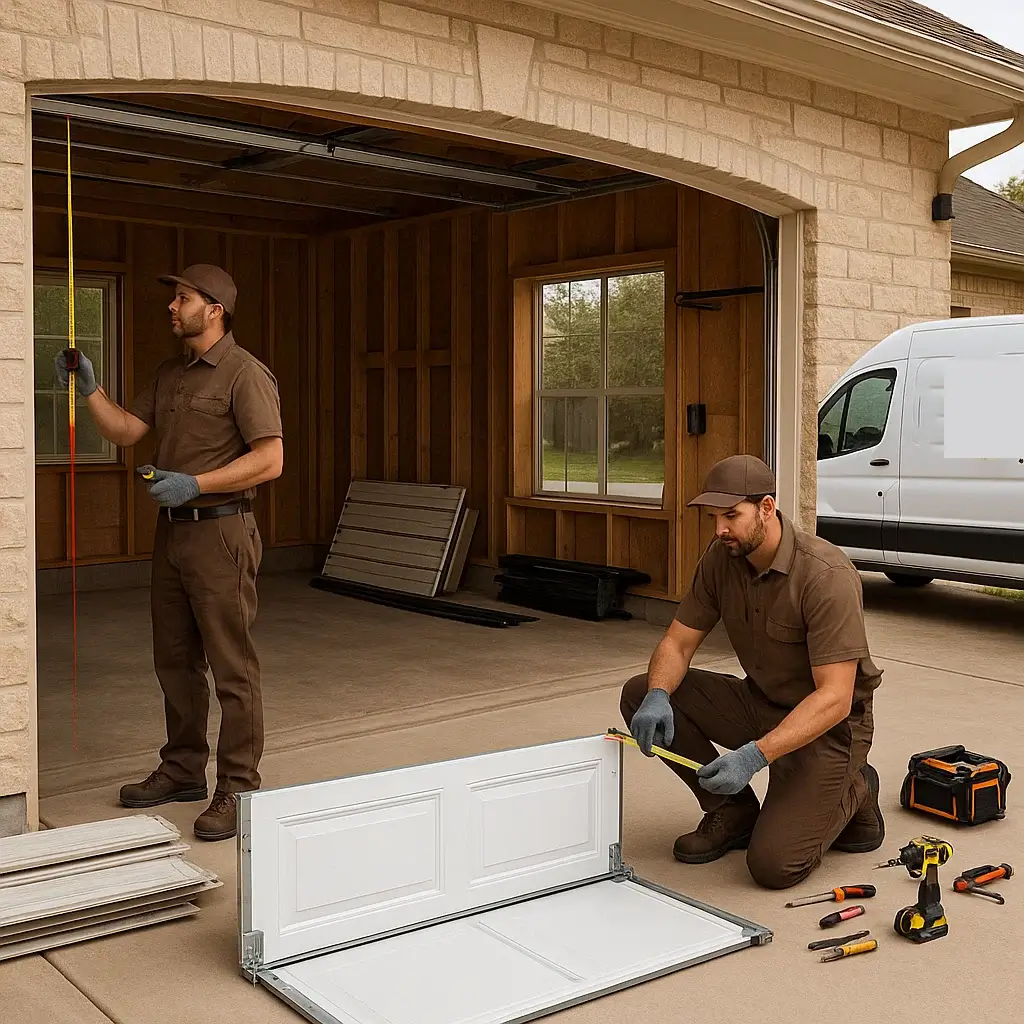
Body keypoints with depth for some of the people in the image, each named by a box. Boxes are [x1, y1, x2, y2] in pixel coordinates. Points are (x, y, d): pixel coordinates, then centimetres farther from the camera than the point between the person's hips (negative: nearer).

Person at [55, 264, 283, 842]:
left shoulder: (245, 374, -9)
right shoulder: (170, 374, 17)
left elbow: (270, 459, -17)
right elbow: (125, 431, 15)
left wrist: (194, 484, -19)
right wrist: (89, 391, 1)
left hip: (220, 533, -9)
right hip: (173, 532, 9)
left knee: (233, 668, -3)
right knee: (176, 662, 16)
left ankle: (238, 789, 4)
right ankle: (183, 772, 29)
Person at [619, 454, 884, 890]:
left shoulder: (827, 575, -27)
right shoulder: (721, 558, -7)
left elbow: (834, 698, -29)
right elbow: (677, 644, -3)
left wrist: (754, 756, -39)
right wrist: (657, 698, -26)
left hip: (827, 723, -6)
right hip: (759, 703, 7)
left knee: (773, 866, -19)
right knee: (639, 695, -11)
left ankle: (851, 792, 12)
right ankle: (733, 811, 4)